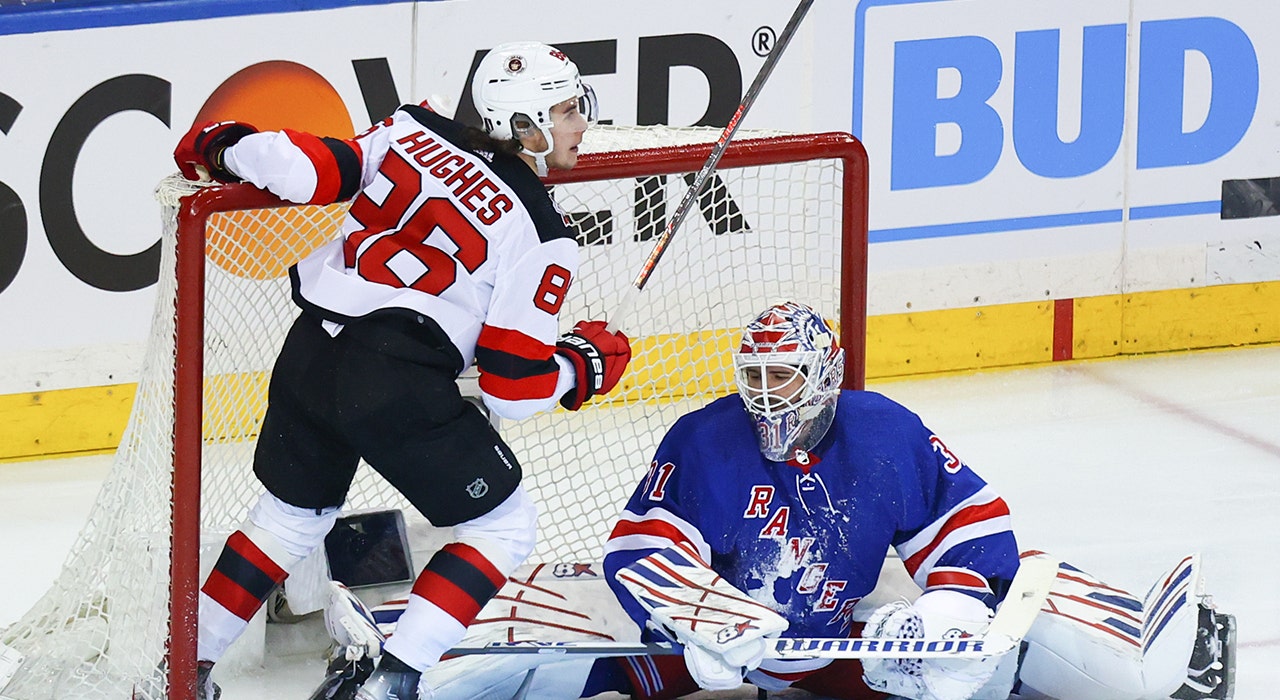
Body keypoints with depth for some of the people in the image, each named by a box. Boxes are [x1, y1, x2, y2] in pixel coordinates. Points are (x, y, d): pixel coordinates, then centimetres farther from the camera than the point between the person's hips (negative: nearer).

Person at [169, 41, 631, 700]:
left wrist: (224, 147, 18)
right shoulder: (543, 235, -3)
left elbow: (307, 170, 0)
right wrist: (585, 367, 15)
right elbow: (515, 385, -4)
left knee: (291, 514, 29)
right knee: (502, 527, 11)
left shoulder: (415, 131, 8)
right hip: (399, 385, -6)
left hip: (309, 354, 6)